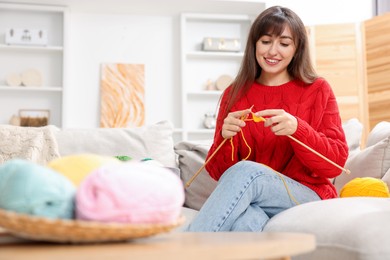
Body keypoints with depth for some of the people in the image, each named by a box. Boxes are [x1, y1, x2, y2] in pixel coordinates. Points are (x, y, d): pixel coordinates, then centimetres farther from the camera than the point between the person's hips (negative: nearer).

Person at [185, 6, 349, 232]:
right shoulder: (234, 94, 10)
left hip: (307, 198, -1)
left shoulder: (317, 90, 6)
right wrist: (225, 138, -15)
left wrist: (297, 129, -21)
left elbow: (336, 162, -3)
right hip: (252, 202, 2)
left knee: (245, 172, -33)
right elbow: (219, 172, 7)